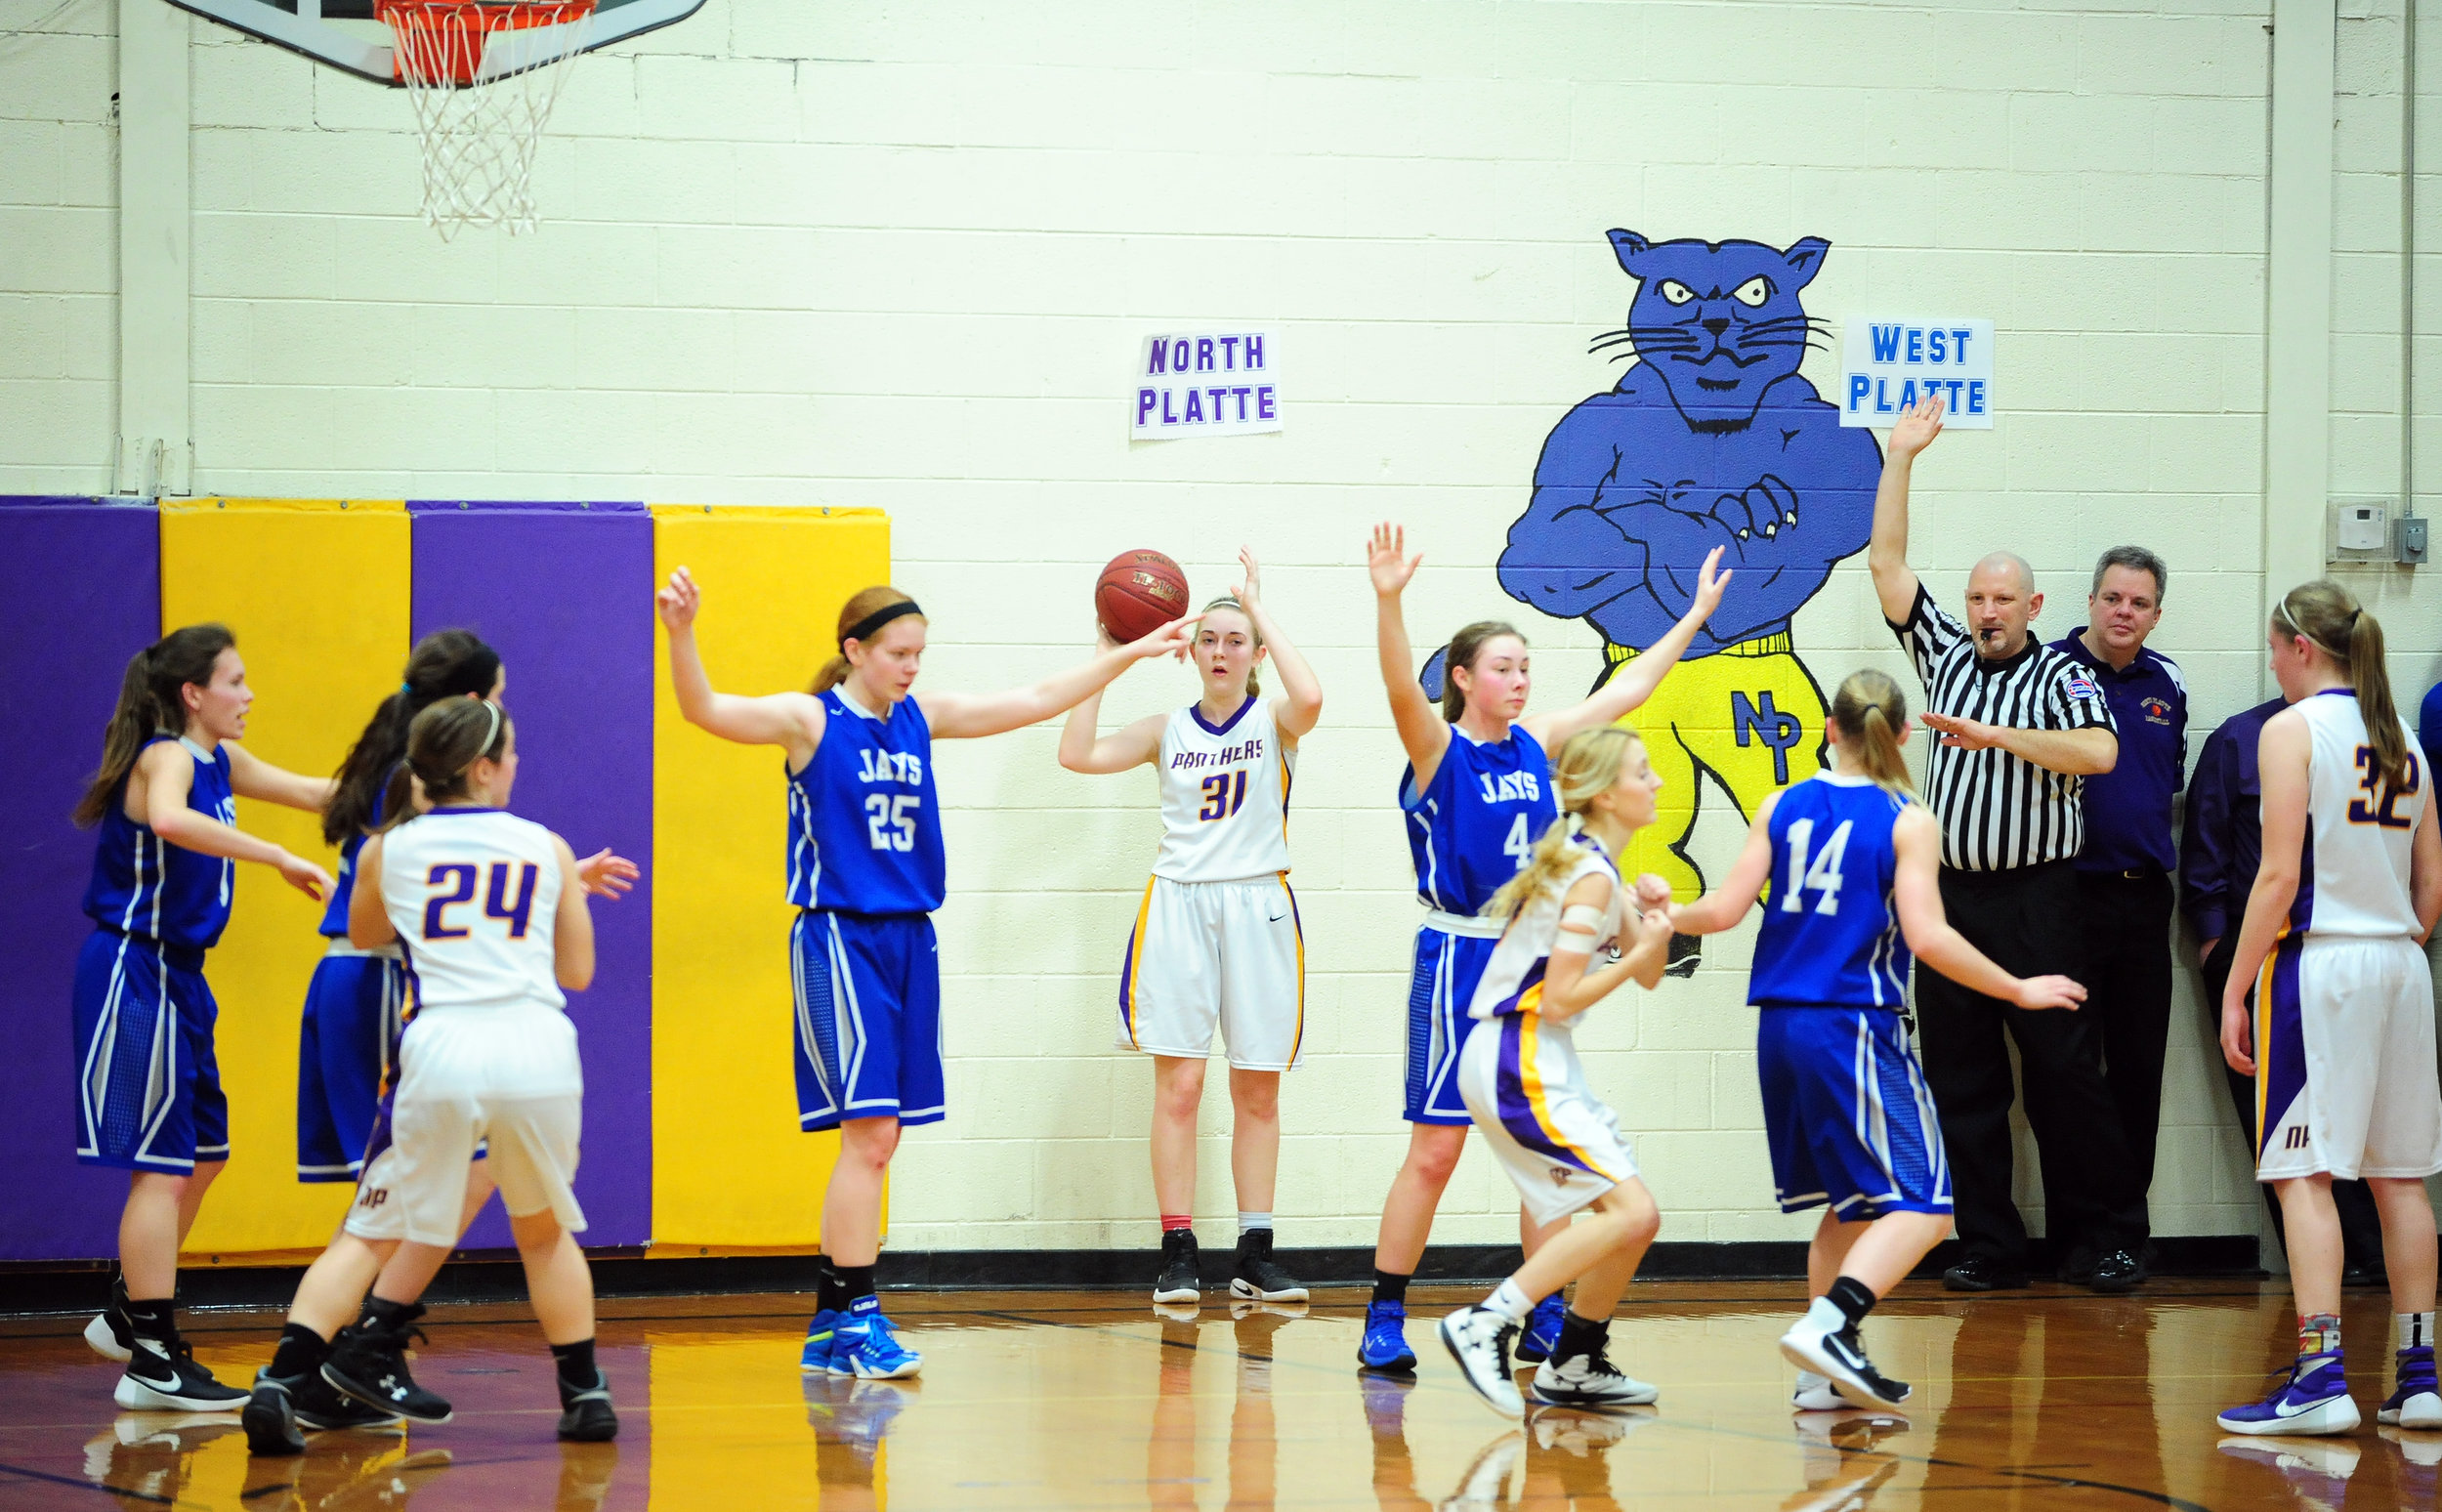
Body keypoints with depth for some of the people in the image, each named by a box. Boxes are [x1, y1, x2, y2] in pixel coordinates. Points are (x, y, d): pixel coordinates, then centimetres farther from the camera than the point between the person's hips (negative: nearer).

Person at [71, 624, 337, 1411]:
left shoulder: (218, 762, 11)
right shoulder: (166, 758, -17)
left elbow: (311, 793, 23)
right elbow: (168, 819, -40)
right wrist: (280, 860, -41)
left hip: (173, 977, 10)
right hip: (134, 973, -10)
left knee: (202, 1155, 17)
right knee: (161, 1167, -8)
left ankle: (127, 1314, 30)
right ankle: (155, 1363, -6)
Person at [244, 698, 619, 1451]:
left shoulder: (386, 852, 13)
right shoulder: (547, 849, 13)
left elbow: (364, 936, 32)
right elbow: (578, 972, 20)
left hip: (442, 1049, -1)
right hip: (539, 1048, 1)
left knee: (371, 1234, 6)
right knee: (543, 1228, 24)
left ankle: (280, 1385, -10)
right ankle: (586, 1395, 24)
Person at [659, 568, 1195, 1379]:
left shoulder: (921, 717, 11)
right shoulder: (810, 719, -6)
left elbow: (1037, 700, 21)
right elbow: (704, 709, -21)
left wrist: (1129, 653, 23)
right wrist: (680, 633, -39)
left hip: (908, 941, 6)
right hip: (839, 939, -6)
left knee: (878, 1136, 7)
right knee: (869, 1132, -13)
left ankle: (831, 1327, 14)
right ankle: (855, 1318, -8)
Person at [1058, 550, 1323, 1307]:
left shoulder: (1273, 722, 3)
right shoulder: (1168, 731, 9)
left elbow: (1309, 698, -21)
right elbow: (1078, 753, -3)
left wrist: (1259, 607, -13)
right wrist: (1109, 653, -3)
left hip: (1257, 906, -1)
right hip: (1179, 904, 1)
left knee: (1257, 1091, 4)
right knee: (1178, 1085, -4)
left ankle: (1255, 1256, 9)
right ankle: (1178, 1253, -1)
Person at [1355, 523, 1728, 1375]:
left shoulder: (1537, 744, 9)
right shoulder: (1439, 748, -7)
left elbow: (1625, 691, 17)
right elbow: (1401, 688, -26)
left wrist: (1696, 615, 20)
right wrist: (1388, 600, -43)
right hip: (1460, 957, -6)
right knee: (1435, 1151, -6)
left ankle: (1546, 1323, 13)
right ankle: (1384, 1323, 0)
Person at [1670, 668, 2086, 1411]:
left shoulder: (1782, 809, 7)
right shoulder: (1908, 821, -6)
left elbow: (1725, 909, 4)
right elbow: (1927, 937, -15)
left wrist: (1666, 916, 25)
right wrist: (2018, 991, -5)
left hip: (1780, 1028, 6)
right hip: (1855, 1028, -6)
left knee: (1853, 1203, 20)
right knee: (1921, 1208, -5)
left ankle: (1825, 1376, 18)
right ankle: (1829, 1325, -25)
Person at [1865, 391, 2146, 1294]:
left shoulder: (2061, 676, 2)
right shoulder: (1945, 657, 14)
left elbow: (2098, 751, -16)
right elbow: (1886, 565, 12)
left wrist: (1999, 736, -19)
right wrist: (1901, 457, 11)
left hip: (2036, 901, -4)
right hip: (1951, 896, 4)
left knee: (2064, 1070, -4)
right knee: (1960, 1079, 3)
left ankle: (2111, 1236, 3)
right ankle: (1988, 1245, 7)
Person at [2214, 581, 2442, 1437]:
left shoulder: (2293, 730, -7)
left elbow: (2280, 874, -13)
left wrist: (2234, 989, -10)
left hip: (2318, 958, -7)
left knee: (2305, 1174, -6)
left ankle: (2320, 1380, -13)